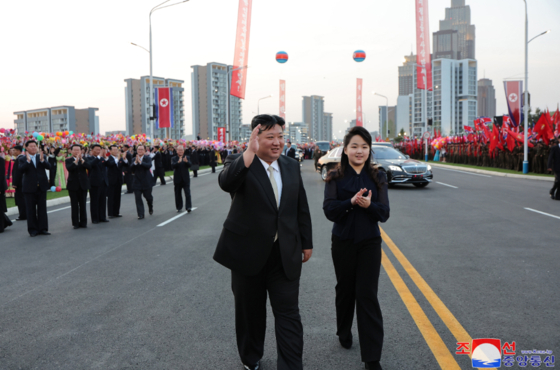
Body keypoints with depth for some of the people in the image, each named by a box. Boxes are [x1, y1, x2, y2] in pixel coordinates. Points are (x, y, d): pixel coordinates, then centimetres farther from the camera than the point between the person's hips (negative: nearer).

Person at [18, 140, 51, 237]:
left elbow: (48, 167, -7)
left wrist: (42, 160, -23)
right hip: (29, 187, -2)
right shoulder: (22, 159, 1)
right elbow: (21, 170, -15)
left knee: (42, 209, 5)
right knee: (31, 210, 2)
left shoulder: (42, 156, 8)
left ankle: (43, 228, 10)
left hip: (41, 186, 2)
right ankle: (33, 230, 8)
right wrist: (28, 160, -26)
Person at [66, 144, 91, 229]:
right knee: (74, 205, 0)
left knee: (83, 204, 5)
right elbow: (69, 168, -18)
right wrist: (76, 160, -25)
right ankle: (75, 223, 4)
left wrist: (82, 160, -21)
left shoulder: (84, 159, 7)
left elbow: (89, 167, -11)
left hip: (83, 184, 1)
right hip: (73, 185, -1)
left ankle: (83, 222, 11)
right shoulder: (68, 160, 3)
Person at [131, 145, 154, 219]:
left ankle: (150, 208, 41)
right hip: (137, 182, 2)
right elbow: (132, 169, -8)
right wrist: (135, 162, -22)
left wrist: (140, 162, -31)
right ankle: (140, 214, 2)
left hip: (146, 181, -2)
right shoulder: (134, 159, 6)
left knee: (148, 196, 9)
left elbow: (149, 165, -23)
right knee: (138, 198, -3)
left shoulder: (147, 158, -3)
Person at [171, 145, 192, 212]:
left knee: (187, 193, -8)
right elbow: (172, 166, -15)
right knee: (178, 194, 7)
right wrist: (178, 162, -34)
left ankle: (188, 207, -9)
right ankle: (179, 207, 18)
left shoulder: (186, 157, 5)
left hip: (186, 179, -1)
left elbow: (189, 165, -11)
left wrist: (186, 161, -33)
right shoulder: (174, 158, 3)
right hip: (177, 179, 1)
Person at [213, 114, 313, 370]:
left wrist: (307, 243, 14)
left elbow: (301, 209, 13)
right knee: (250, 312, 16)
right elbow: (226, 182, -33)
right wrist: (250, 152, -43)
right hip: (248, 253, -2)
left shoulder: (291, 167, 7)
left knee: (289, 314, 0)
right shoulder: (239, 163, -8)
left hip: (285, 255, 3)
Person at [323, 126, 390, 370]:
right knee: (345, 289, 15)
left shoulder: (377, 178, 1)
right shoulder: (335, 178, -2)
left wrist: (369, 204, -25)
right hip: (343, 242, 0)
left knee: (367, 295, -4)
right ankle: (344, 332, 42)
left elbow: (384, 213, -5)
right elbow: (329, 210, -12)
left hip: (369, 243, 0)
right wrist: (351, 202, -29)